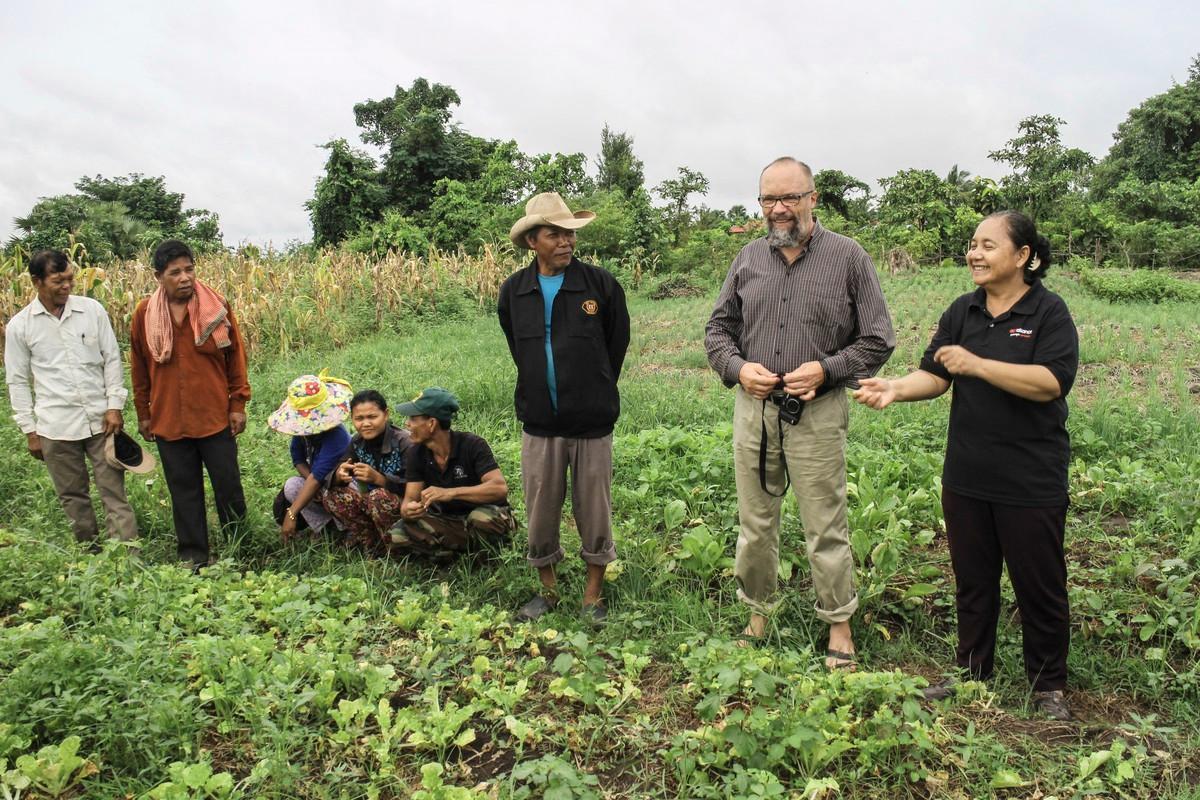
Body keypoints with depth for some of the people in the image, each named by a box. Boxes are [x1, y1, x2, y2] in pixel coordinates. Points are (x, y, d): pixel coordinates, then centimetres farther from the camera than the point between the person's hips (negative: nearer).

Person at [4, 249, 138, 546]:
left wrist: (115, 406, -4)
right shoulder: (19, 326, 0)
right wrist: (29, 430, 3)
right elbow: (17, 381, 5)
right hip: (56, 426, 0)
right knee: (73, 498, 10)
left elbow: (112, 359, 4)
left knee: (115, 493, 0)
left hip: (101, 420, 0)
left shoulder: (92, 310, 0)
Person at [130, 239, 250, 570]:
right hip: (168, 420, 2)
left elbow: (235, 357, 1)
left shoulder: (216, 306, -6)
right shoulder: (145, 314, -1)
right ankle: (193, 556, 23)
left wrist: (238, 404, -1)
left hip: (215, 416, -1)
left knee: (228, 484, 7)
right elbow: (139, 367, 9)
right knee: (184, 491, 11)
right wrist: (143, 413, 11)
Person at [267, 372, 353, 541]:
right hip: (321, 485, 8)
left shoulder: (335, 437, -34)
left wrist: (292, 514, -39)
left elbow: (317, 478, -38)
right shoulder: (303, 428, -13)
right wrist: (312, 484, -24)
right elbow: (298, 459, -3)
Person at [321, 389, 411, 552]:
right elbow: (332, 479, -5)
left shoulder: (403, 442, -20)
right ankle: (374, 545, -4)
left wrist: (377, 478, -38)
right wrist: (339, 475, -30)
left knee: (378, 496, -34)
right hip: (374, 503, 7)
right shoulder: (357, 442, -1)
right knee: (332, 496, -9)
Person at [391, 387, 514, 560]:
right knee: (397, 536, -18)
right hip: (447, 521, 5)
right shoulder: (416, 453, -4)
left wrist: (450, 493, -42)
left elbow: (500, 488, -32)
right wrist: (407, 510, -33)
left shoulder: (472, 445, -20)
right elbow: (410, 498, -7)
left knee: (483, 519, -39)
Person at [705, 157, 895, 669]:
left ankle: (839, 626, 22)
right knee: (755, 522, 12)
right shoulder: (749, 258, 7)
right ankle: (758, 615, 30)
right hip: (753, 408, 4)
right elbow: (717, 328, 13)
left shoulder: (848, 258, -3)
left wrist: (826, 368, -14)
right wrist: (737, 367, -6)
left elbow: (878, 339, 0)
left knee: (826, 527, 4)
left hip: (817, 412, -3)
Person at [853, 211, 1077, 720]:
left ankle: (1048, 686, 27)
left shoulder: (1048, 312, -8)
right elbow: (935, 376, 2)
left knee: (1039, 584, 9)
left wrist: (979, 364, -24)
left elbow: (1052, 382, -20)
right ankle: (972, 674, 32)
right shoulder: (962, 311, 7)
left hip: (1031, 482, -5)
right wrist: (896, 388, -18)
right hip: (967, 477, 5)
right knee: (972, 580, 16)